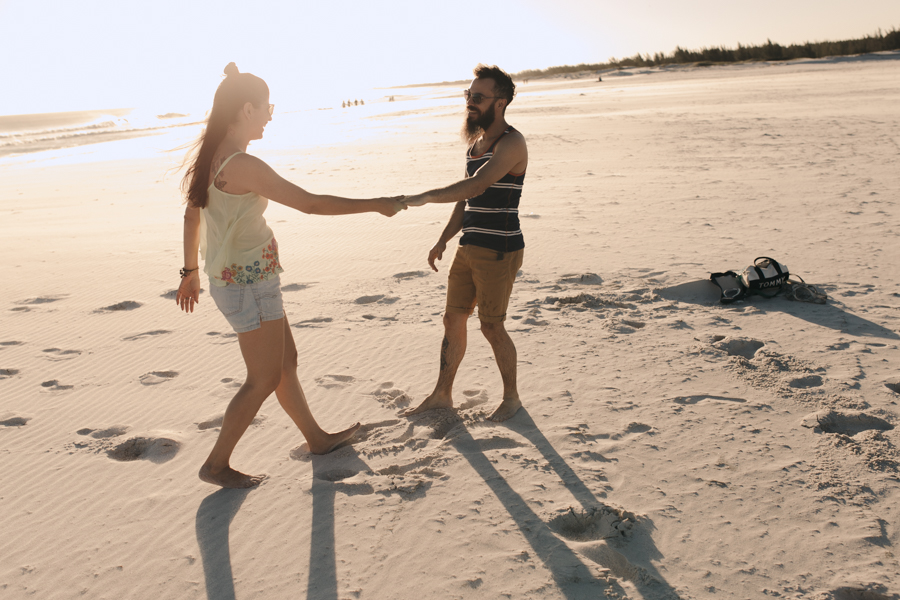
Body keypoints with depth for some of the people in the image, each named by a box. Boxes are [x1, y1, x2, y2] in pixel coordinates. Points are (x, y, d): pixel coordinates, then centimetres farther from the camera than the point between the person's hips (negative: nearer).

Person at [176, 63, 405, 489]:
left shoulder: (209, 156, 5)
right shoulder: (242, 165, -24)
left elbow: (191, 216, 14)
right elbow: (310, 204, -23)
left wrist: (191, 270, 25)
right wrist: (376, 205, -15)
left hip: (233, 277, 10)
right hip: (248, 282, -10)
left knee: (286, 360, 20)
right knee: (265, 379, 3)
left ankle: (316, 438, 35)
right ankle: (216, 465, 14)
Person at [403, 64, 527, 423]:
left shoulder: (511, 143, -15)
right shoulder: (476, 143, 15)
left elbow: (477, 185, -30)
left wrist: (426, 197, -37)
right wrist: (443, 240, 15)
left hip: (499, 251, -8)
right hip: (469, 248, 8)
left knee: (492, 327, 1)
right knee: (453, 319, 11)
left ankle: (511, 397, 21)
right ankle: (442, 395, 25)